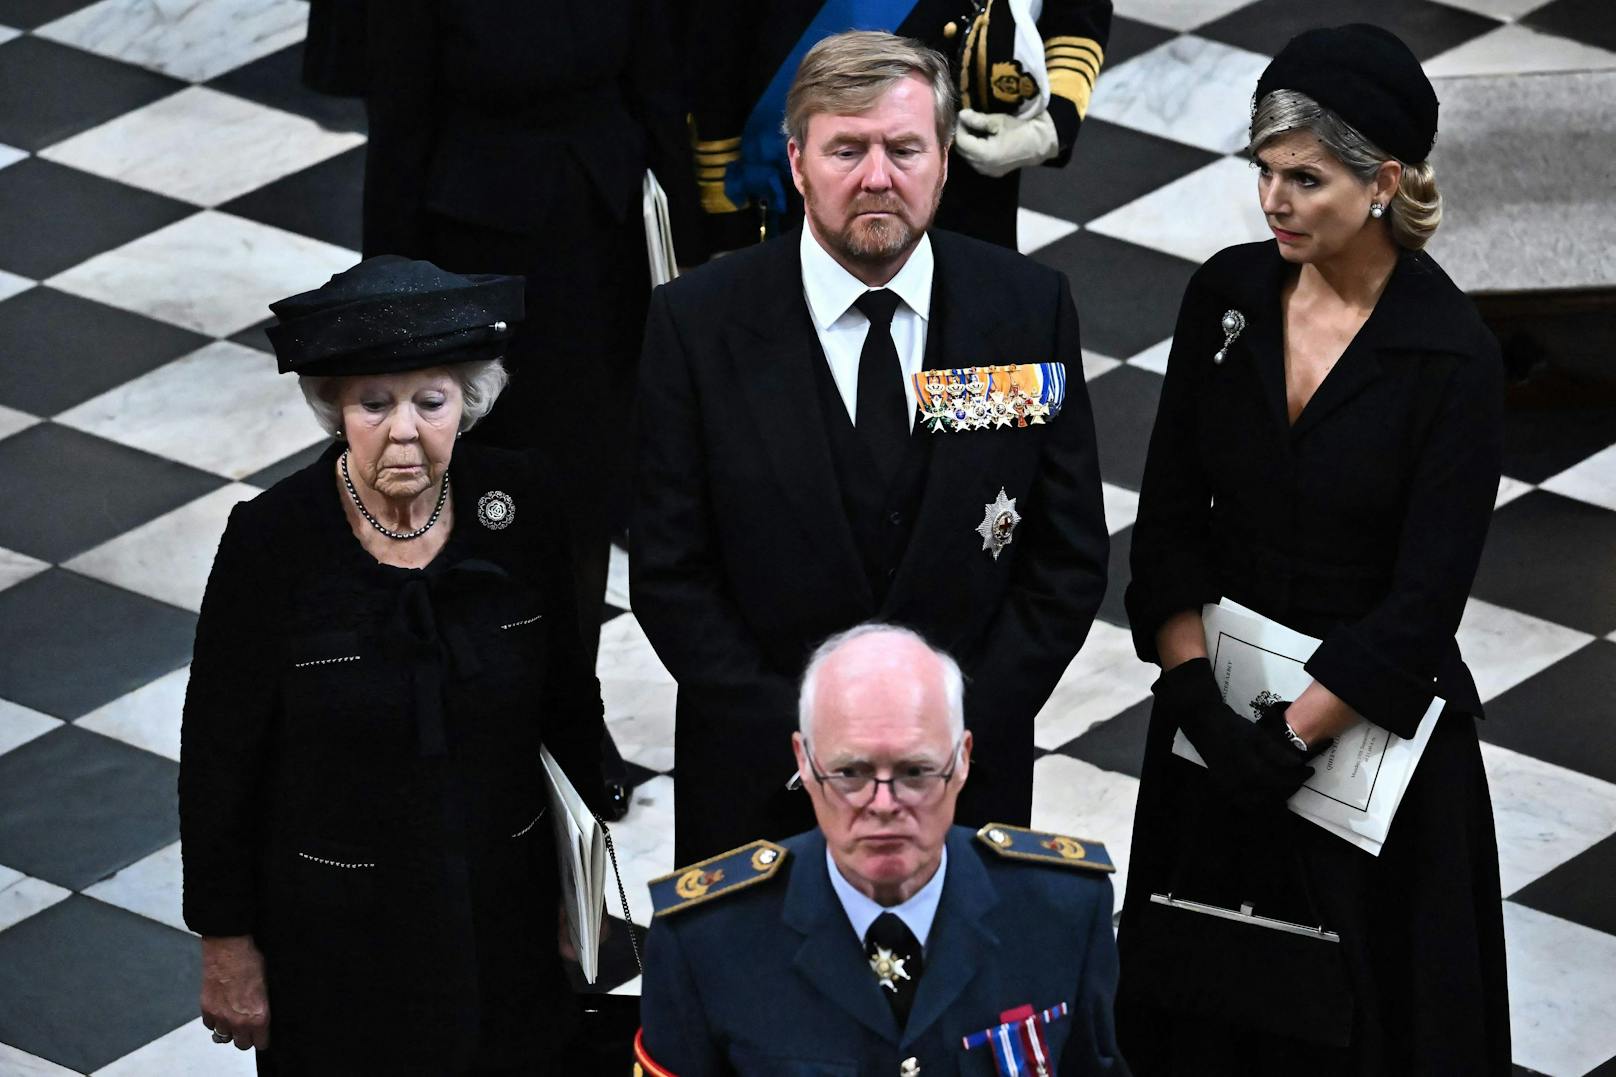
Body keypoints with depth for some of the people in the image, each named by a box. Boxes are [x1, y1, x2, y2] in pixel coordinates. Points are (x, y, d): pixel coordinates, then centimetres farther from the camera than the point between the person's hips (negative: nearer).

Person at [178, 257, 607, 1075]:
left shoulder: (519, 508, -11)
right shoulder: (273, 541, -18)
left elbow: (567, 699, 5)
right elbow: (219, 759, -10)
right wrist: (227, 945, -7)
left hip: (503, 914, 3)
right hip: (335, 930, -3)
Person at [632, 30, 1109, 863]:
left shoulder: (1029, 309, -4)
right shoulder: (697, 321, -8)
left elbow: (1069, 559, -2)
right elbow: (670, 572, -7)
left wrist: (960, 725, -12)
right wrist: (799, 736, -15)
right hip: (758, 786, -1)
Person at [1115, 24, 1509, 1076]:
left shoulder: (1453, 357, -16)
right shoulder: (1228, 296, -4)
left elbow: (1424, 603, -17)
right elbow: (1169, 518, -2)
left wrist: (1295, 737, -18)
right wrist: (1198, 693, -13)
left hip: (1371, 721, -4)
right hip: (1222, 706, 4)